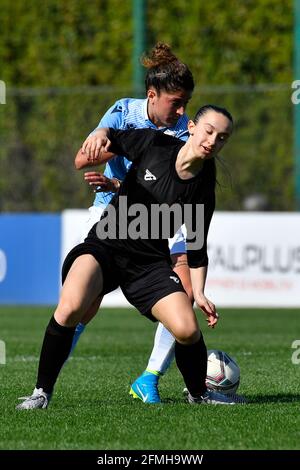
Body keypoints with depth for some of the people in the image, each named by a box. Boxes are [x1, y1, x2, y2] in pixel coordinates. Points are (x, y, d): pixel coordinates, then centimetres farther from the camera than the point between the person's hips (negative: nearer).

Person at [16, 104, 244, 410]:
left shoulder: (203, 189, -3)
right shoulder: (155, 144, -7)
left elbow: (197, 248, 7)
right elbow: (113, 138, 10)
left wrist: (198, 293, -3)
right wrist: (101, 135, -14)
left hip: (150, 263, 1)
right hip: (104, 247, -1)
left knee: (187, 330, -18)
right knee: (70, 308, -30)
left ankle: (198, 393, 15)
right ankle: (42, 391, -13)